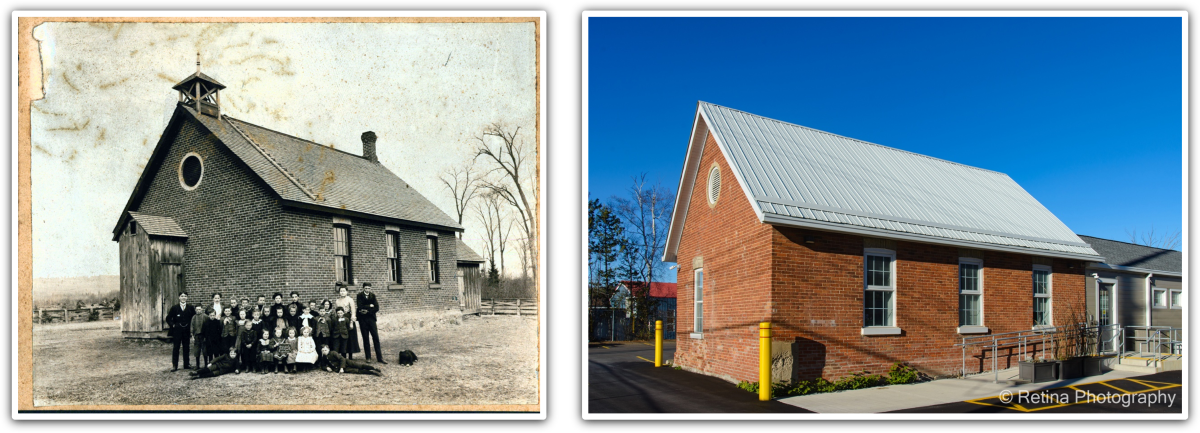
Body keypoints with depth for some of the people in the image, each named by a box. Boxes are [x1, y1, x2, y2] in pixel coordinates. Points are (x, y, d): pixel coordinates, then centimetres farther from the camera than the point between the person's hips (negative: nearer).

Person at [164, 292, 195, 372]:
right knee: (175, 348, -1)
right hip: (177, 331, -2)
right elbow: (168, 318, 4)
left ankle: (186, 364, 15)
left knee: (186, 348, 7)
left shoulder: (190, 308, 5)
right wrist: (172, 325, -5)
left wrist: (191, 326, 0)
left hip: (187, 331, 2)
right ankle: (174, 366, 2)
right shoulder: (174, 308, 1)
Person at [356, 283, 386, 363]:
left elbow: (376, 308, -2)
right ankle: (368, 357, 13)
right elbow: (360, 307, -13)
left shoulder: (372, 295, 6)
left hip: (371, 318, 1)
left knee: (376, 338, -3)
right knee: (366, 339, 4)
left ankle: (379, 358, -1)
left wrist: (367, 311, -12)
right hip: (363, 320, -1)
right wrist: (369, 306, -8)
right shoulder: (360, 295, 0)